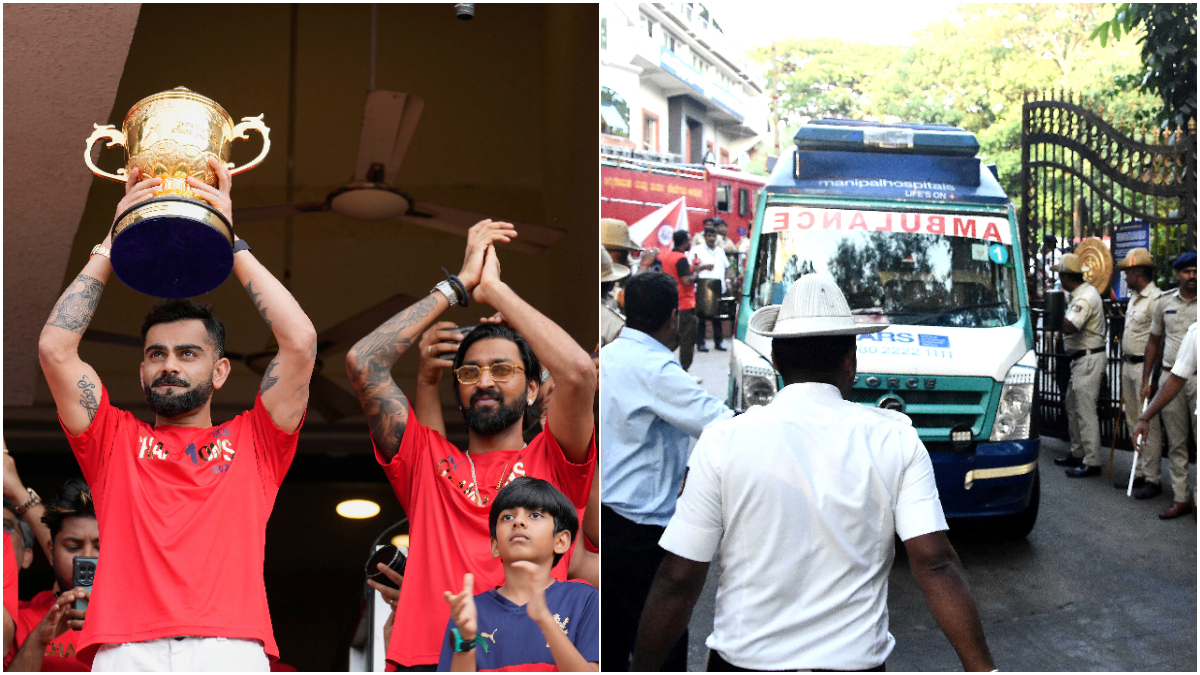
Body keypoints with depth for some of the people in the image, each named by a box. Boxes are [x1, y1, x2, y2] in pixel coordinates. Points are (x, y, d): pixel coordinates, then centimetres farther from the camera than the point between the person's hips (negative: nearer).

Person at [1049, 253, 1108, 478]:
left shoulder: (1085, 298, -20)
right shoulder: (1080, 293, 13)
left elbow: (1069, 326, -32)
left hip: (1088, 359, -11)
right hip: (1080, 359, 11)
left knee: (1085, 411, -9)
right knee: (1073, 407, 18)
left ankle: (1092, 462, -8)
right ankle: (1077, 453, 27)